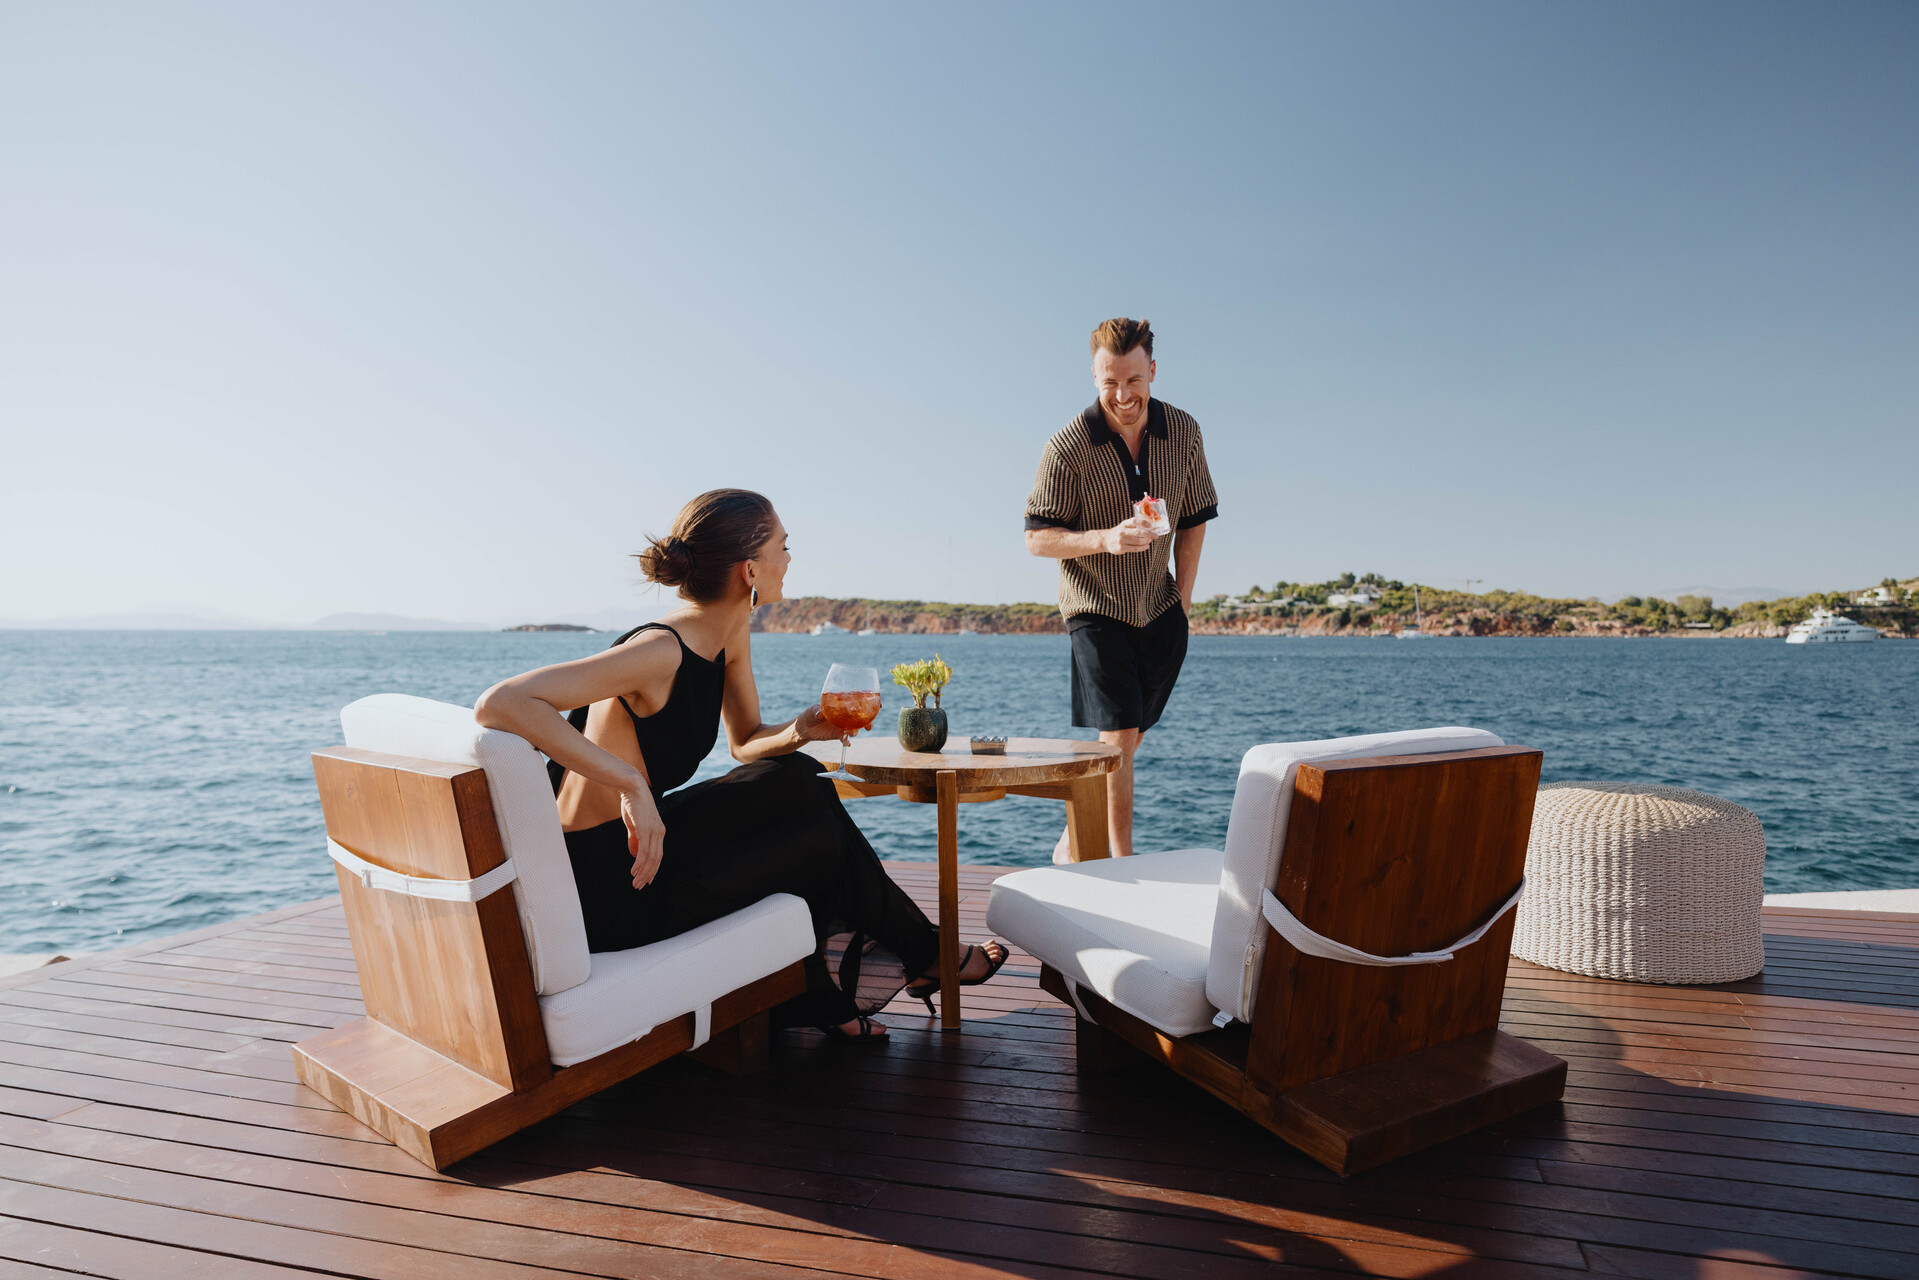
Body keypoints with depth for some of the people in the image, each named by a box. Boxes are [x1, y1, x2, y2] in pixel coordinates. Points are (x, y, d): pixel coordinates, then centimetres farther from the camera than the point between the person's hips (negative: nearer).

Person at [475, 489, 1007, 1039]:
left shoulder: (731, 634, 1)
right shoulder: (660, 649, -27)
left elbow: (745, 742, 14)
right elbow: (499, 703, -35)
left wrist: (800, 731, -9)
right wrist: (631, 783, -38)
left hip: (638, 845, 9)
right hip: (611, 890, -9)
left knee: (799, 780, 8)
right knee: (822, 835, 0)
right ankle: (928, 957, 28)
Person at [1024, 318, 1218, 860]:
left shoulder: (1183, 433, -4)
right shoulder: (1067, 449, -17)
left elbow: (1194, 517, 9)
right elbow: (1038, 537, -12)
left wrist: (1184, 597, 6)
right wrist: (1105, 538, -29)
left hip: (1160, 610, 5)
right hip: (1097, 608, -5)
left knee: (1131, 734, 14)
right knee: (1120, 736, -14)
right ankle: (1122, 861, 1)